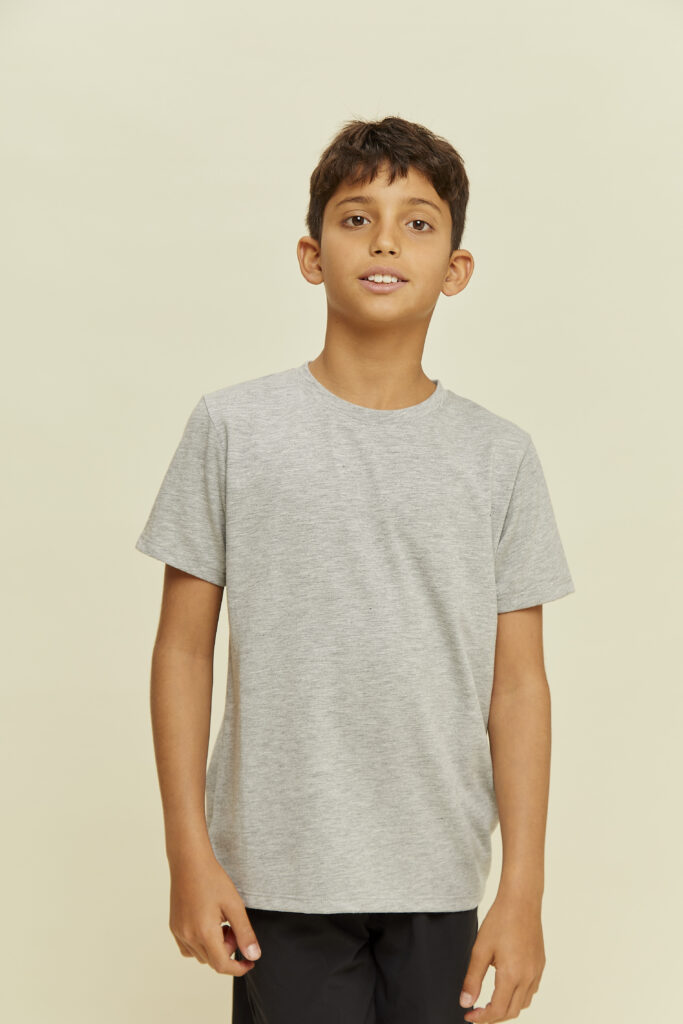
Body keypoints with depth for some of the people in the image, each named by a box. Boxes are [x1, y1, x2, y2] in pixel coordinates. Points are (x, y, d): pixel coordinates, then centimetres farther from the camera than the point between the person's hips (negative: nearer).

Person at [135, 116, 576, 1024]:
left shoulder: (500, 455, 3)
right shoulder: (235, 428, -1)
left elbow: (518, 680, 2)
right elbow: (185, 647, 1)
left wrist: (524, 888, -1)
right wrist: (189, 853, -2)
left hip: (438, 880, 2)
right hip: (281, 874, -1)